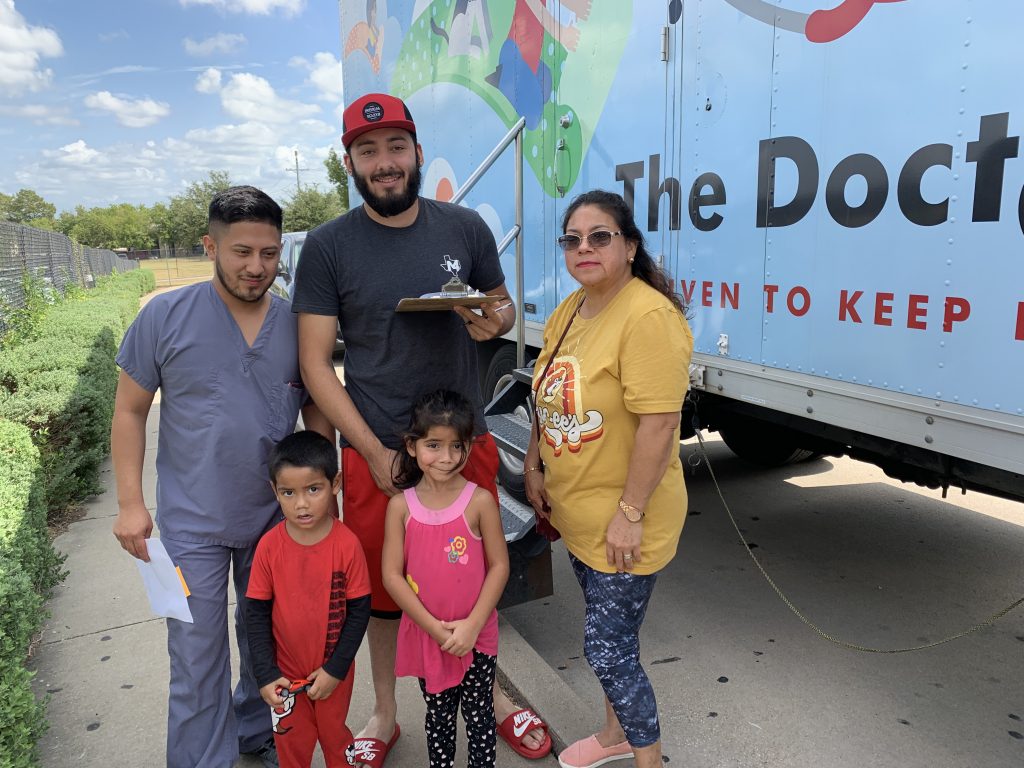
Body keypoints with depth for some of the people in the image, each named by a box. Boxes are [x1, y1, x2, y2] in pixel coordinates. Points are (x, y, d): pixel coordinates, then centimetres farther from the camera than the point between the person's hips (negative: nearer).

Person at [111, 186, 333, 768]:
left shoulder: (297, 326, -2)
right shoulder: (165, 316, -8)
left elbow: (317, 414, 6)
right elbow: (131, 411, -2)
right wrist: (131, 503, -7)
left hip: (278, 518, 3)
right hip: (192, 523, -3)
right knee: (198, 663, 6)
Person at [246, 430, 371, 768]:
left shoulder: (347, 544, -21)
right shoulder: (269, 545, -17)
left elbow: (359, 610, -12)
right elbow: (256, 612, -8)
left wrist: (335, 669, -12)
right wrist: (265, 674, -10)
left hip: (333, 671, -1)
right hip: (285, 671, 1)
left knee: (334, 734, 21)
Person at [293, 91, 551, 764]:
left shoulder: (465, 227, 1)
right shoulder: (328, 247, -5)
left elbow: (503, 306, 14)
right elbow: (316, 363, -6)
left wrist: (493, 323, -12)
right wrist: (375, 453, -12)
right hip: (376, 451, -1)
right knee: (382, 587, 14)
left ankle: (490, 692, 41)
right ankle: (385, 714, 38)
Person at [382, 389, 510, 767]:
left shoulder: (480, 501, -14)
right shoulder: (401, 505, -10)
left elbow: (499, 566, -10)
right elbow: (392, 574, -9)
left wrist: (472, 625, -15)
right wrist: (433, 627, -14)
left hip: (476, 635, -1)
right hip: (425, 634, 2)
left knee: (479, 715, 15)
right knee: (438, 716, 21)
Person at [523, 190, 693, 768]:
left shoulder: (648, 317, -23)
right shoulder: (569, 312, 5)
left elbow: (659, 422, -26)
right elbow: (549, 397, 14)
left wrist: (629, 513, -24)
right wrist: (535, 468, 11)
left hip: (623, 524, -8)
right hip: (575, 513, 8)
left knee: (609, 650, 2)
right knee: (610, 628, 24)